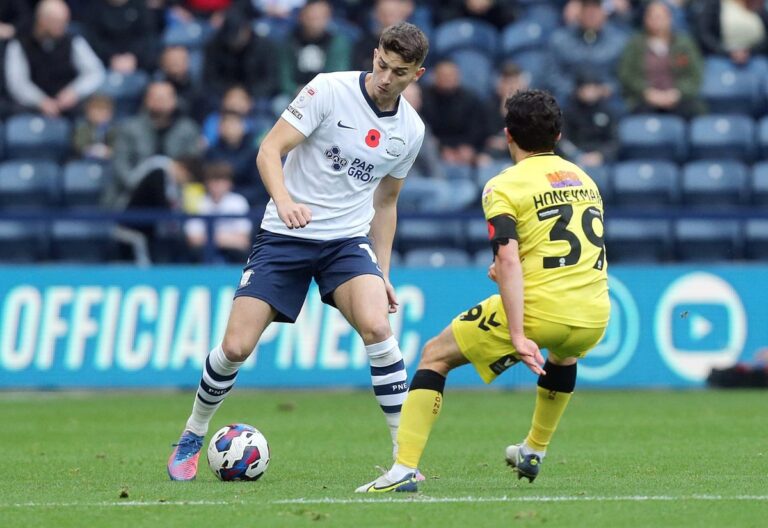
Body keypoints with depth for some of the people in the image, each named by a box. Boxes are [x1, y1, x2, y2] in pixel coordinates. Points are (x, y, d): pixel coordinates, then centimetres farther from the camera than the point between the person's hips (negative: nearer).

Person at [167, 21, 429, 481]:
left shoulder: (411, 130, 5)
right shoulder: (329, 90, -11)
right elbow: (269, 151, -14)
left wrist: (382, 274, 14)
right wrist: (284, 201, -33)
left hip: (349, 240, 2)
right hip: (284, 236, -2)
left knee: (377, 327, -26)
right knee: (236, 347, -7)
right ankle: (192, 439, 20)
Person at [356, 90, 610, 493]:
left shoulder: (504, 187, -2)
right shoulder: (584, 180, 18)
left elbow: (509, 259, -16)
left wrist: (518, 336, -21)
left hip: (540, 309, -6)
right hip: (595, 316, 6)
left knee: (435, 356, 10)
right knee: (564, 353, 43)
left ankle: (404, 470, -2)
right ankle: (534, 452, 49)